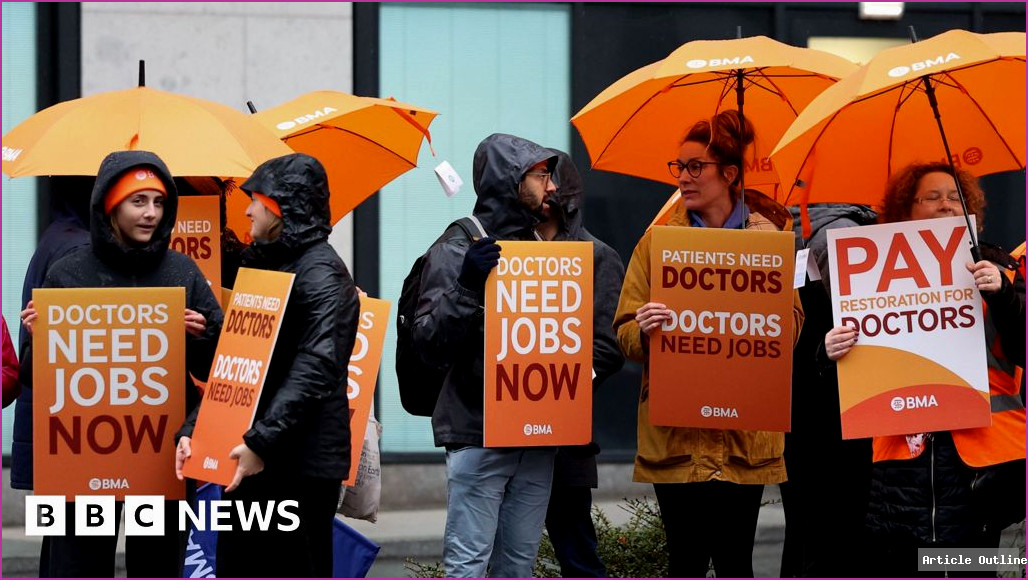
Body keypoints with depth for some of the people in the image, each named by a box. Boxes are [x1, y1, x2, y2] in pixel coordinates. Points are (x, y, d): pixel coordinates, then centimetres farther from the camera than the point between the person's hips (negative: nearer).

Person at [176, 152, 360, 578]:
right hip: (246, 461, 9)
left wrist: (262, 440, -28)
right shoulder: (262, 264, 18)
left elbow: (314, 369, -21)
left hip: (300, 463, -9)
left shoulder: (322, 273, -9)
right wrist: (193, 429, 6)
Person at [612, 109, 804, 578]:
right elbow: (625, 331, 4)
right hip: (675, 430, 0)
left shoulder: (768, 236, 7)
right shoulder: (659, 240, 8)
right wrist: (644, 330, -19)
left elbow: (791, 324, 6)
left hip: (745, 431, 0)